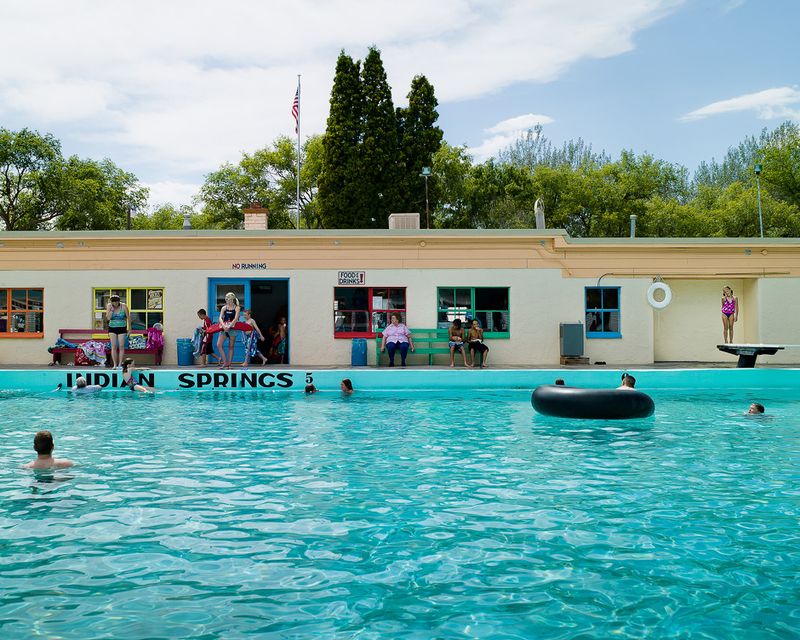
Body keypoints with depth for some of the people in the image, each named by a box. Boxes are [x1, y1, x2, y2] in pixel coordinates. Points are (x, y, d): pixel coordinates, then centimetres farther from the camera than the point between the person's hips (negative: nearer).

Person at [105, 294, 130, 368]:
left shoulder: (124, 306, -9)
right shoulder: (109, 306, -4)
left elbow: (128, 318, -2)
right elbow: (108, 318, -13)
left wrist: (129, 329, -2)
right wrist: (112, 309, -22)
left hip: (122, 328, -1)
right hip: (112, 328, 1)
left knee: (121, 347, -4)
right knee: (114, 347, -4)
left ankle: (120, 364, 1)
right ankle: (114, 364, -1)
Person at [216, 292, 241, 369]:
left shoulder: (237, 308, 1)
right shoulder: (224, 308, 9)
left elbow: (236, 318, -11)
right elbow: (220, 318, -1)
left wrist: (229, 326, -23)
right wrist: (224, 326, -19)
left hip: (232, 328, -3)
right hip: (224, 328, 3)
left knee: (231, 347, 1)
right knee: (219, 345, -10)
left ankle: (229, 364, 7)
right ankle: (225, 362, -3)